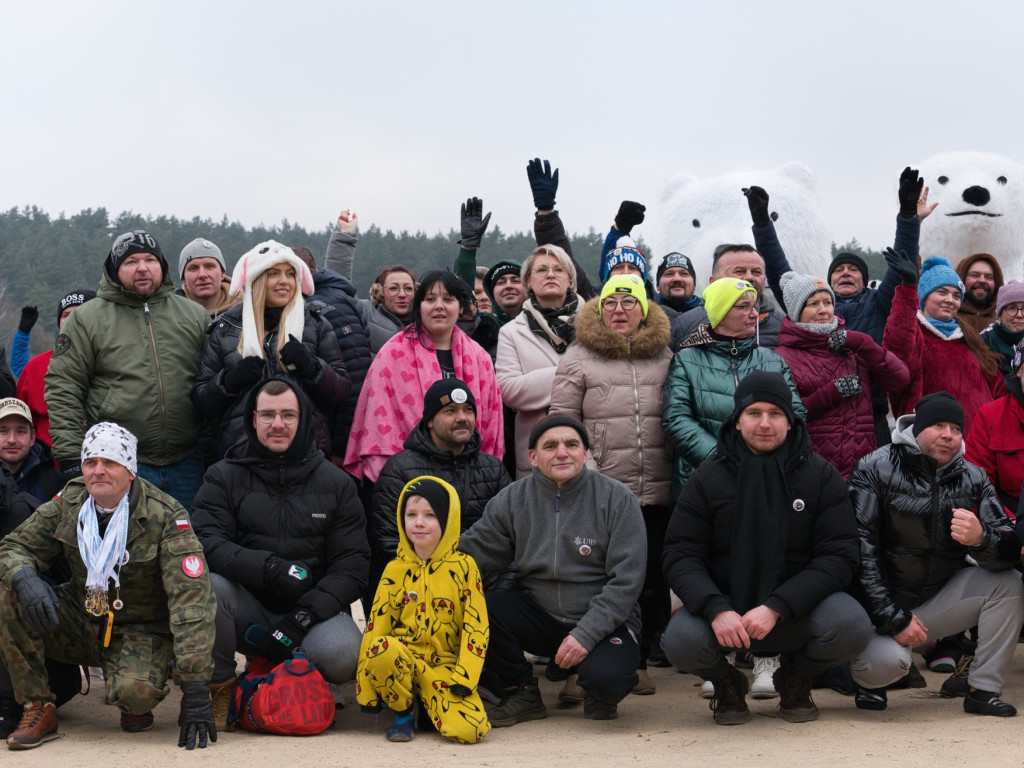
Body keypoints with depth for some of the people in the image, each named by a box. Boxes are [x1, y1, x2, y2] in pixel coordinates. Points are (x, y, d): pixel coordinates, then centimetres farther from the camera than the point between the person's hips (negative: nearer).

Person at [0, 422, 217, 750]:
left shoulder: (165, 516, -20)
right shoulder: (68, 503, -6)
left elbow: (192, 600, -25)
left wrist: (195, 689, -32)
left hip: (141, 630, -4)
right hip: (80, 621, 4)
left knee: (134, 692, -36)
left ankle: (135, 705, 4)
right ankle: (38, 709, -11)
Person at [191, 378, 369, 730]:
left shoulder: (335, 482, 7)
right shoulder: (223, 477, 5)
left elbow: (352, 565, 1)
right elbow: (208, 543, -10)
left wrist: (305, 616, -14)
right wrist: (268, 567, -27)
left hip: (312, 608, 1)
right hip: (248, 610, 0)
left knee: (341, 654, -30)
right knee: (209, 586, -31)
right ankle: (220, 687, -8)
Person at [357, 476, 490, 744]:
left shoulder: (464, 566, 3)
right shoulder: (395, 570, 6)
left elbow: (476, 625, 0)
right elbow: (376, 626, 5)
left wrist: (464, 678, -10)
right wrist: (366, 690, 0)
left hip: (446, 666, -1)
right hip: (404, 659, 1)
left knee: (469, 730, -26)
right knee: (381, 649, -35)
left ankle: (427, 700, 9)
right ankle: (403, 714, -6)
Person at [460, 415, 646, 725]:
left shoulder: (616, 498, -8)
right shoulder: (512, 499, 0)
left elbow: (626, 579, -12)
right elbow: (473, 551, -3)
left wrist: (586, 634, -20)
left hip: (603, 620, -3)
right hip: (538, 615, 3)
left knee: (606, 678, -34)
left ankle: (599, 693, 8)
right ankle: (522, 693, 1)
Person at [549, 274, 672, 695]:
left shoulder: (664, 356, 12)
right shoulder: (578, 356, 3)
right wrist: (587, 471, -9)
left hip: (656, 490, 3)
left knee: (652, 578, 5)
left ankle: (640, 660, 17)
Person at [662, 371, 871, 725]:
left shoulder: (821, 476, -2)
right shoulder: (708, 478, 0)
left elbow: (838, 557, -9)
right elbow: (681, 557, -4)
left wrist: (776, 609, -22)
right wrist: (716, 609, -25)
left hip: (798, 608, 0)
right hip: (724, 601, 0)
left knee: (852, 627, -30)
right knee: (681, 641, -32)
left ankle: (795, 678, 5)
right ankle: (726, 682, 7)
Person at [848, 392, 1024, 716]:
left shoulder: (973, 479, 1)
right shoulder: (875, 469, -11)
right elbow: (860, 551, -16)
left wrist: (981, 539, -33)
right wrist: (894, 619, -20)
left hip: (938, 599, 4)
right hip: (881, 608, -4)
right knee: (886, 663, -32)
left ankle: (984, 690, -6)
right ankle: (869, 679, 7)